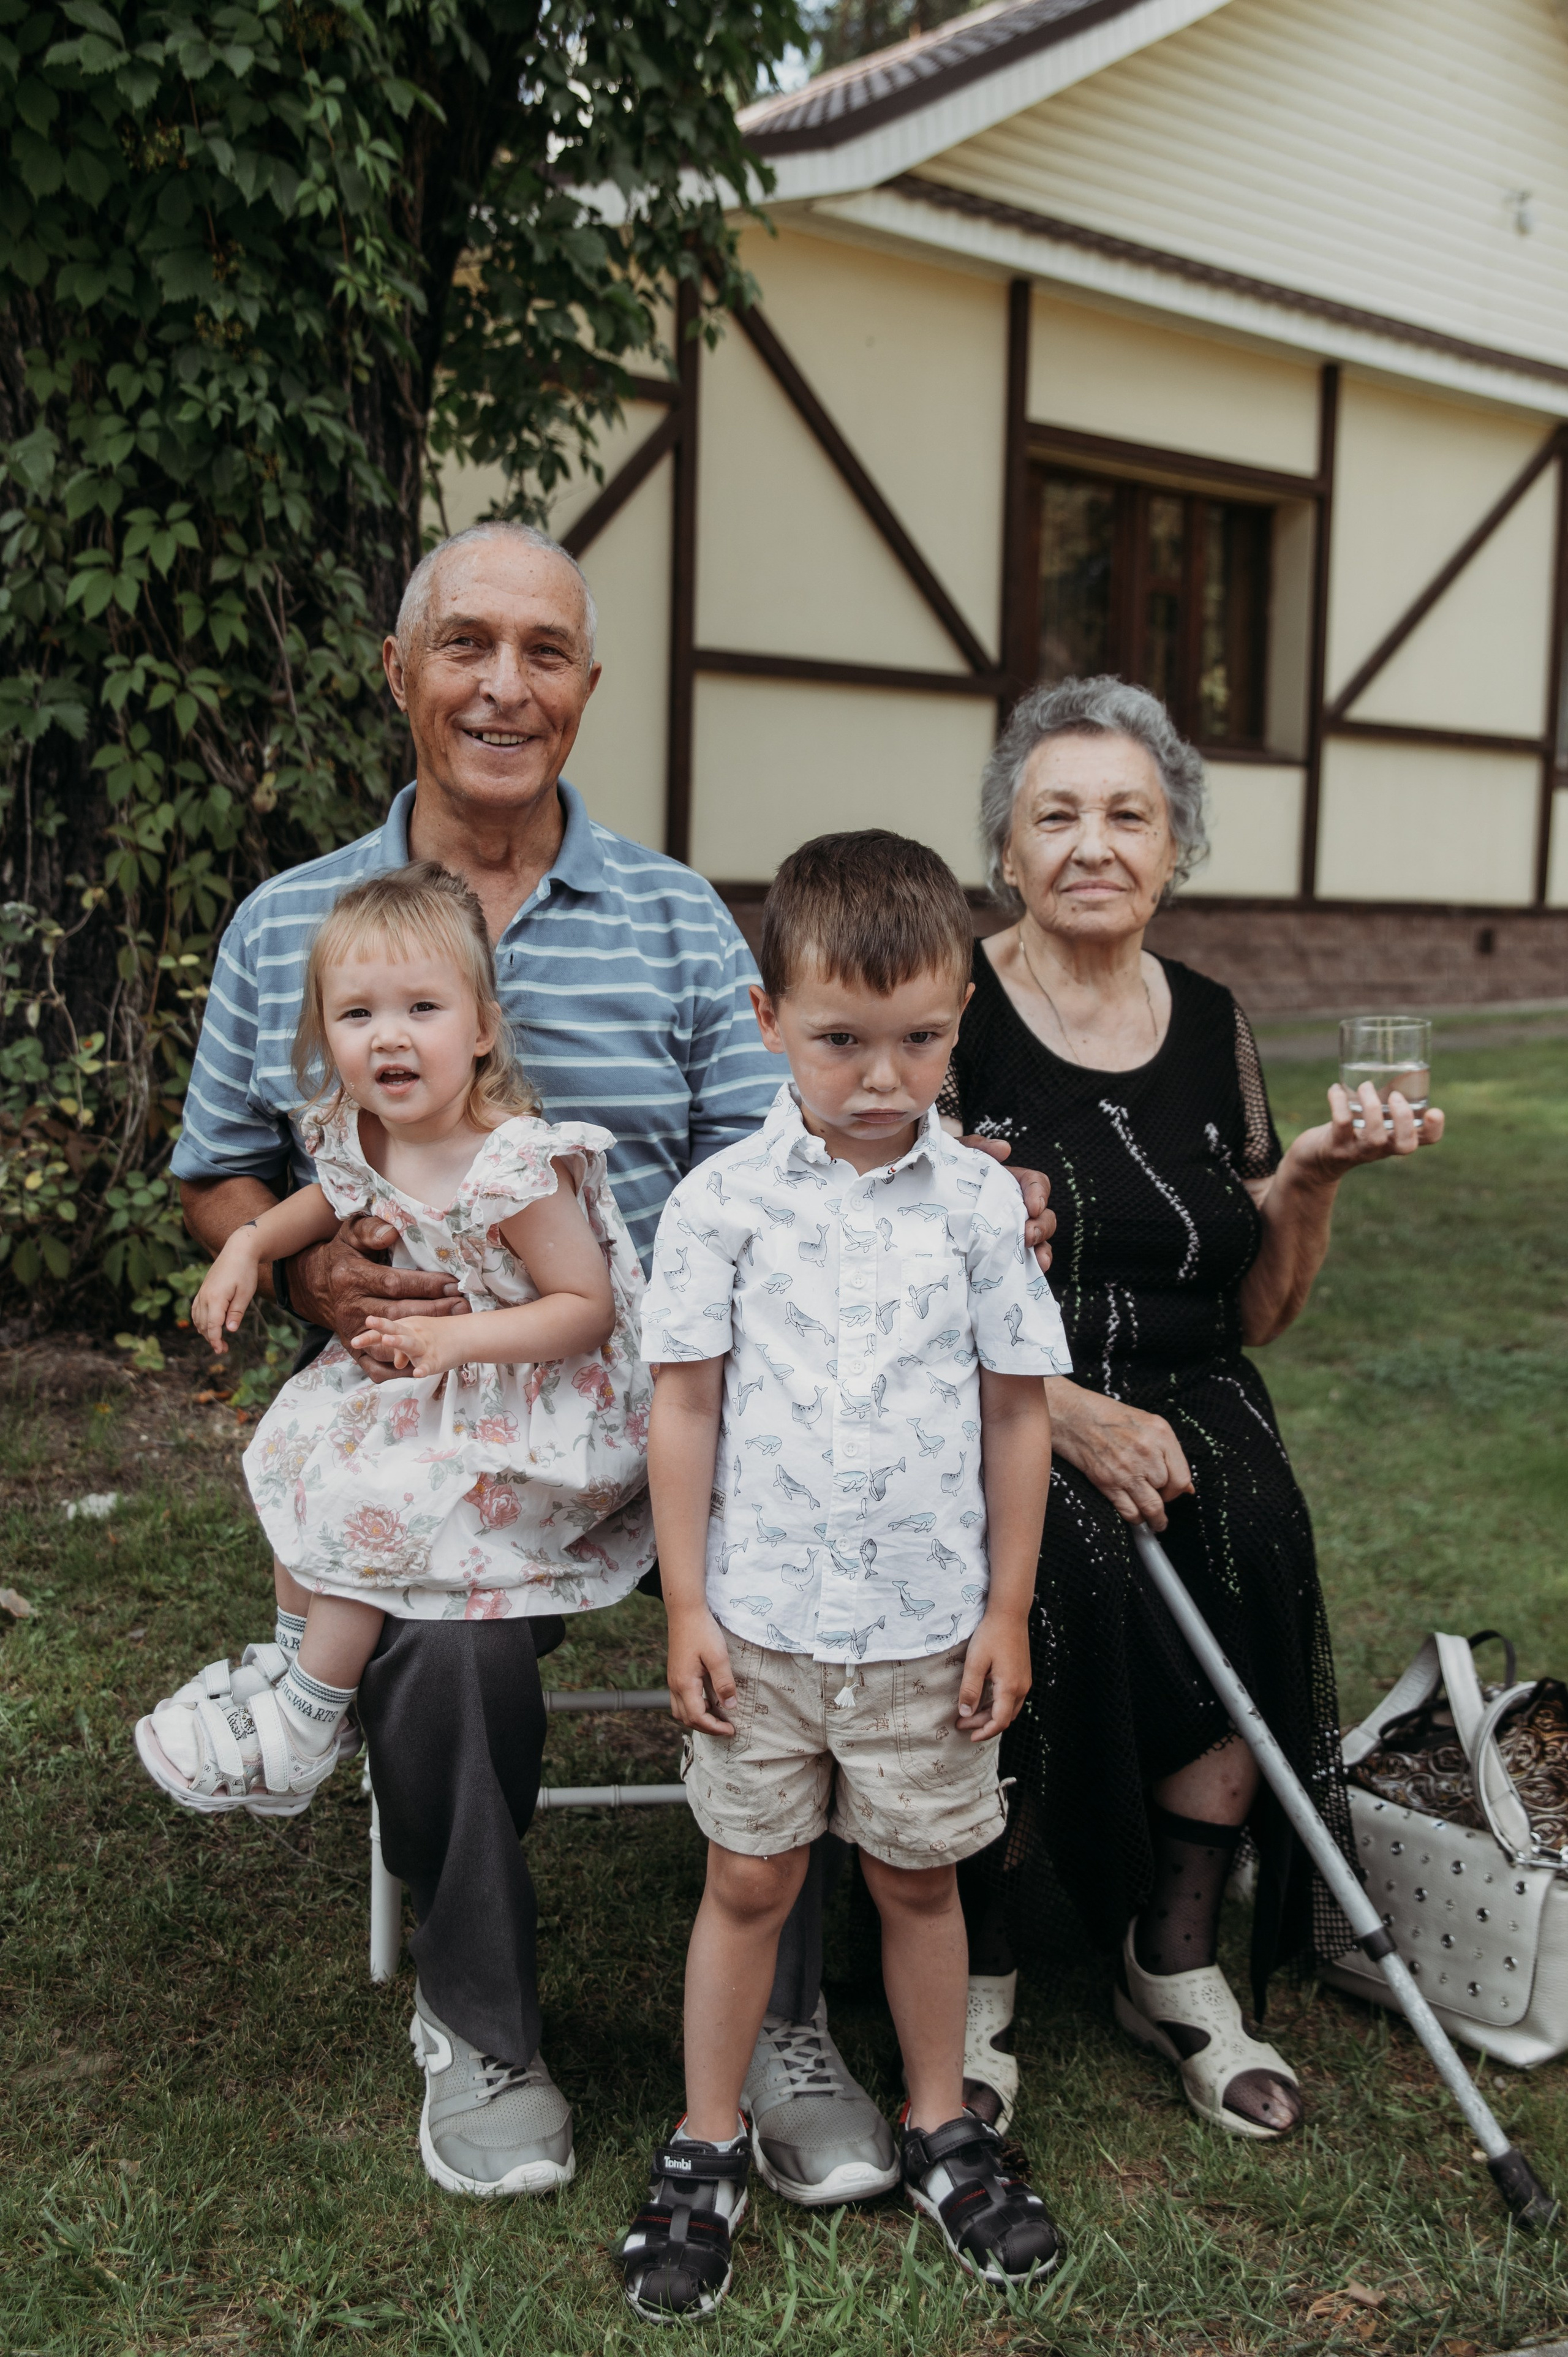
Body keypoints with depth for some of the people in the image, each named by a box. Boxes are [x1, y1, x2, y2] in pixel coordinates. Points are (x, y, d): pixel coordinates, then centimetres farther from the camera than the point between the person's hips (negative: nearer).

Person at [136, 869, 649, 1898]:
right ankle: (292, 1658, 19)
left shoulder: (516, 1168, -29)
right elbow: (339, 1195, 21)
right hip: (443, 1378, 9)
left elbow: (588, 1308, -22)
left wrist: (460, 1338, -32)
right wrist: (252, 1243, 4)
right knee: (305, 1439, 3)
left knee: (370, 1501, -17)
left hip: (551, 1400, -8)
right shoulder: (358, 1134, -5)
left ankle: (300, 1732, 1)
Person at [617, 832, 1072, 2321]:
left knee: (919, 1876, 15)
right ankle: (707, 2151, 29)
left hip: (930, 1622, 1)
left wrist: (1007, 1609, 2)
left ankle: (943, 2130, 35)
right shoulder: (724, 1200, -7)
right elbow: (685, 1409, -3)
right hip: (759, 1618, 0)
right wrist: (688, 1605, -4)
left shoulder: (980, 1203, -4)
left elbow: (1017, 1414, 1)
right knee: (749, 1878, 11)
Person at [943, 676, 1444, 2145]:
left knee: (1252, 1542, -25)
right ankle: (981, 1965, -11)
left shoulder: (1212, 1031, 11)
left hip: (1178, 1404, 4)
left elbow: (1256, 1313, 14)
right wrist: (1062, 1411, -20)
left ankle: (1175, 1958, -7)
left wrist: (1315, 1179, -4)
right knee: (1063, 1565, -32)